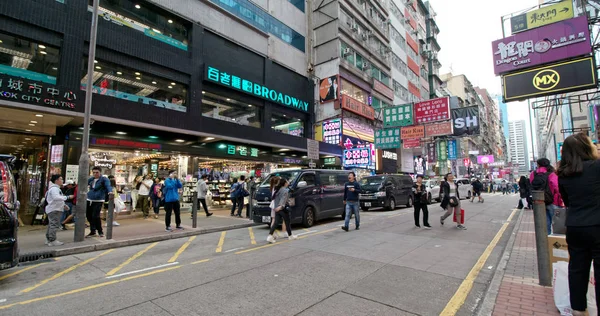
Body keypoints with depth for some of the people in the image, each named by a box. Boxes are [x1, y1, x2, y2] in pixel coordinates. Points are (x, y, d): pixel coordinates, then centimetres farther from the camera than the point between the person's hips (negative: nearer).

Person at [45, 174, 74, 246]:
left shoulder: (56, 188, 19)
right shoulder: (54, 188, -17)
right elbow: (56, 197, -32)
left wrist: (63, 205, 17)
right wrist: (68, 197, -31)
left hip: (55, 209, 11)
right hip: (54, 210, -11)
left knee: (51, 225, 17)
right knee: (54, 225, -9)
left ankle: (48, 239, 27)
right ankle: (52, 241, -6)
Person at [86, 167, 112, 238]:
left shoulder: (104, 179, -7)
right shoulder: (91, 179, 10)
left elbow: (108, 185, -24)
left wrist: (110, 191, -43)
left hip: (98, 201, -6)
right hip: (89, 200, 6)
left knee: (95, 216, -11)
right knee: (89, 216, 9)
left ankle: (100, 232, 7)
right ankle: (93, 232, 24)